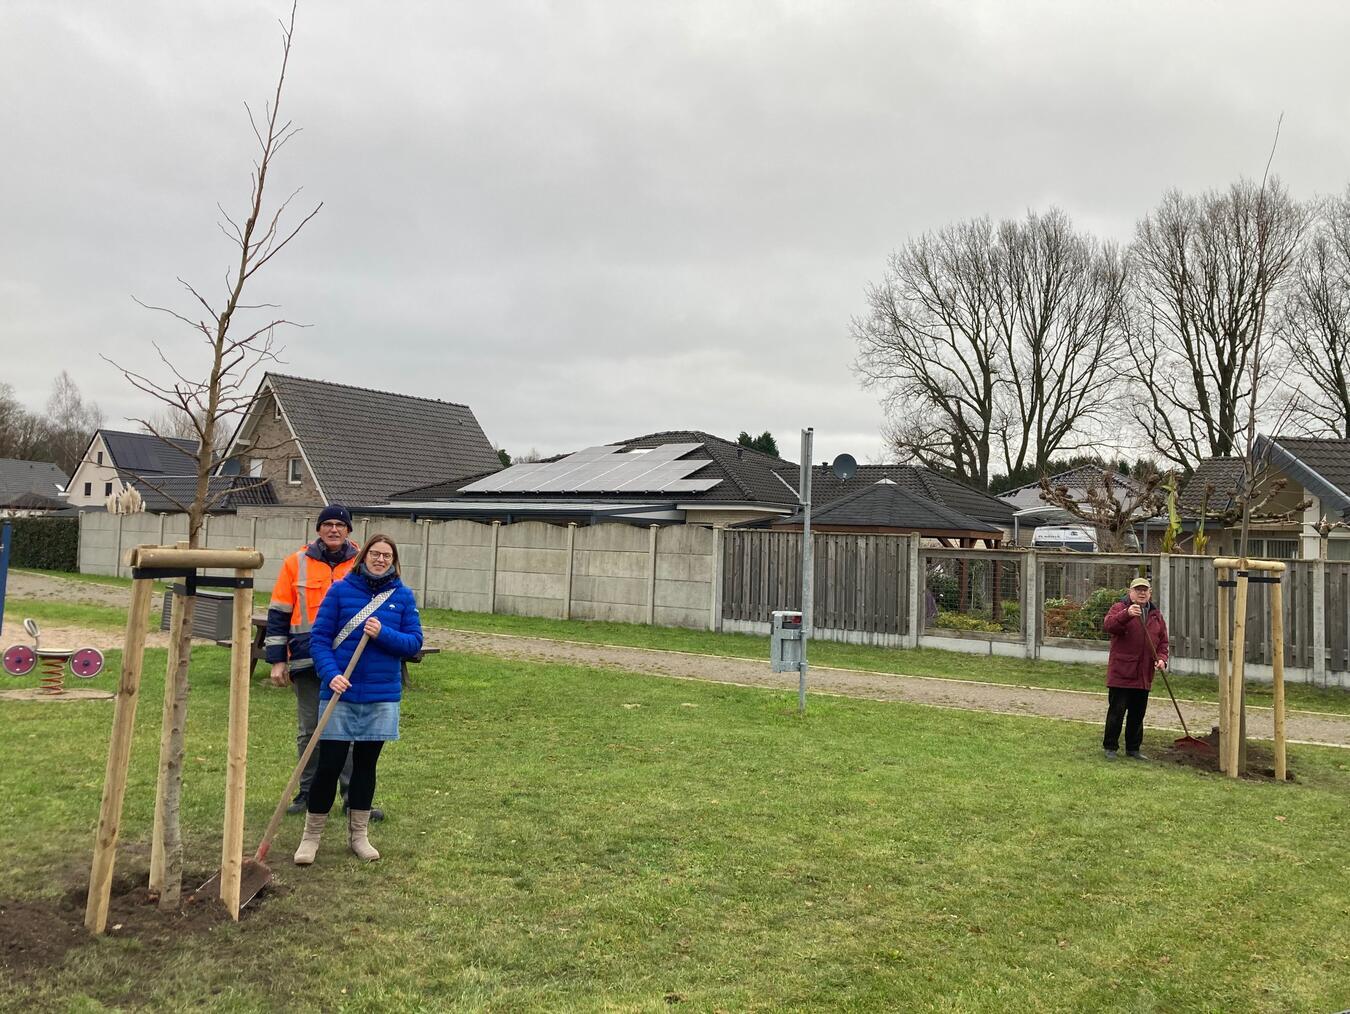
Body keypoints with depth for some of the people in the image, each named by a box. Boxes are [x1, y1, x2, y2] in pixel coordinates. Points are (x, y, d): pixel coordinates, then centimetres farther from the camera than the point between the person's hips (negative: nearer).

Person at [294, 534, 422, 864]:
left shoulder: (403, 596, 1)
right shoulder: (341, 590, -3)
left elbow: (414, 642, -1)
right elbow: (319, 638, -3)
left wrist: (383, 634, -18)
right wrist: (331, 674, -18)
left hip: (382, 697, 2)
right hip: (341, 693, -2)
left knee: (366, 764, 13)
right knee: (329, 765, 0)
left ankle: (359, 835, 26)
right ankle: (311, 836, 17)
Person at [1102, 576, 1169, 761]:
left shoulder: (1156, 614, 13)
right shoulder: (1119, 608, -4)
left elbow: (1163, 641, 15)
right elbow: (1107, 625, -24)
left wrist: (1161, 658, -4)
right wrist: (1127, 614, -40)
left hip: (1144, 675, 5)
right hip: (1121, 673, -5)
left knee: (1138, 714, 13)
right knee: (1116, 712, -2)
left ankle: (1133, 748, 23)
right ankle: (1110, 747, 9)